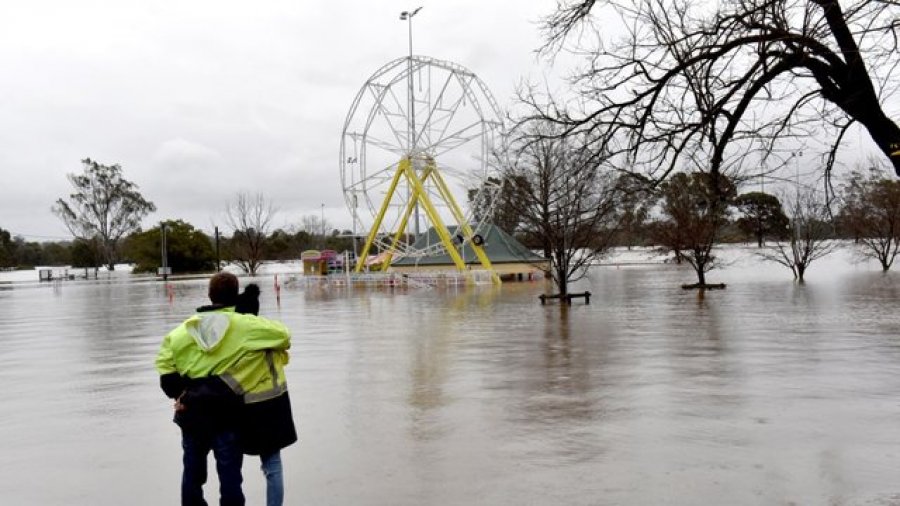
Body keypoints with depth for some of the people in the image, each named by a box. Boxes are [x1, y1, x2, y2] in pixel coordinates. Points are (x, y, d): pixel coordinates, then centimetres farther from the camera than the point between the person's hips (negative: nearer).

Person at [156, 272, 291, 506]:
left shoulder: (188, 327, 2)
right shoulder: (245, 325, -10)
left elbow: (165, 360, -3)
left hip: (192, 410, 4)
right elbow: (283, 335, -9)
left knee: (192, 470, 18)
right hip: (225, 412, -4)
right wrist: (278, 346, 14)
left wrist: (179, 392, 3)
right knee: (229, 473, 4)